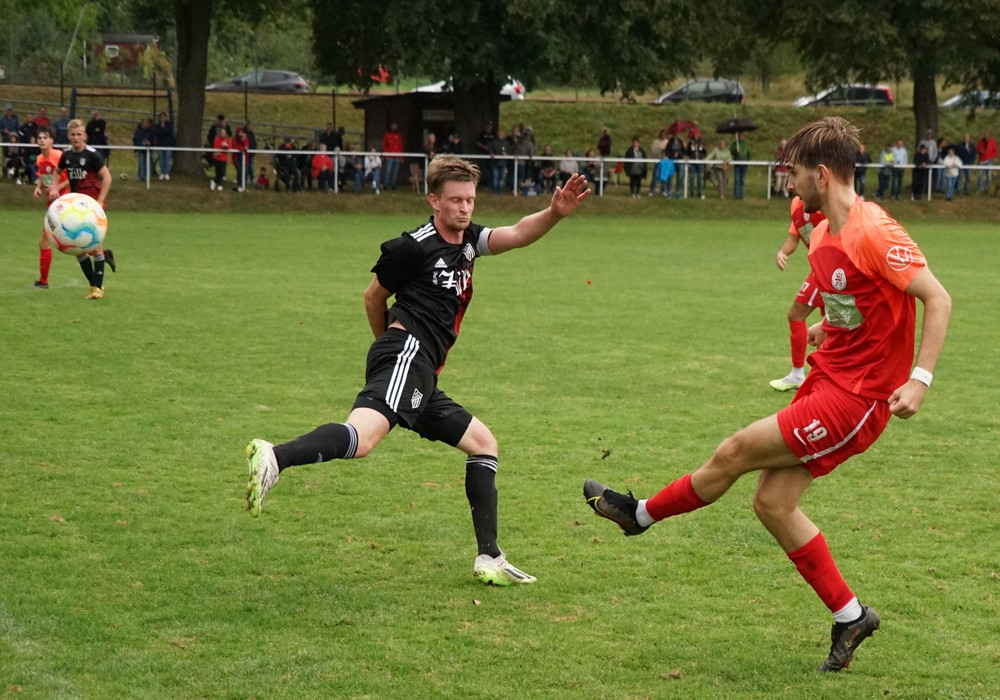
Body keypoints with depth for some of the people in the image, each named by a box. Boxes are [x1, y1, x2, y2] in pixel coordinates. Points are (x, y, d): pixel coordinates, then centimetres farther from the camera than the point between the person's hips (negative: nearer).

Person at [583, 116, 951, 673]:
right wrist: (826, 328, 11)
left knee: (736, 452, -5)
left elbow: (938, 299, -20)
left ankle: (643, 513, 18)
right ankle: (850, 616, 17)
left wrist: (920, 378, -26)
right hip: (828, 380, 9)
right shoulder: (823, 235, 9)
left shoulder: (873, 232, -20)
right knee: (773, 502, 7)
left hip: (856, 397, -9)